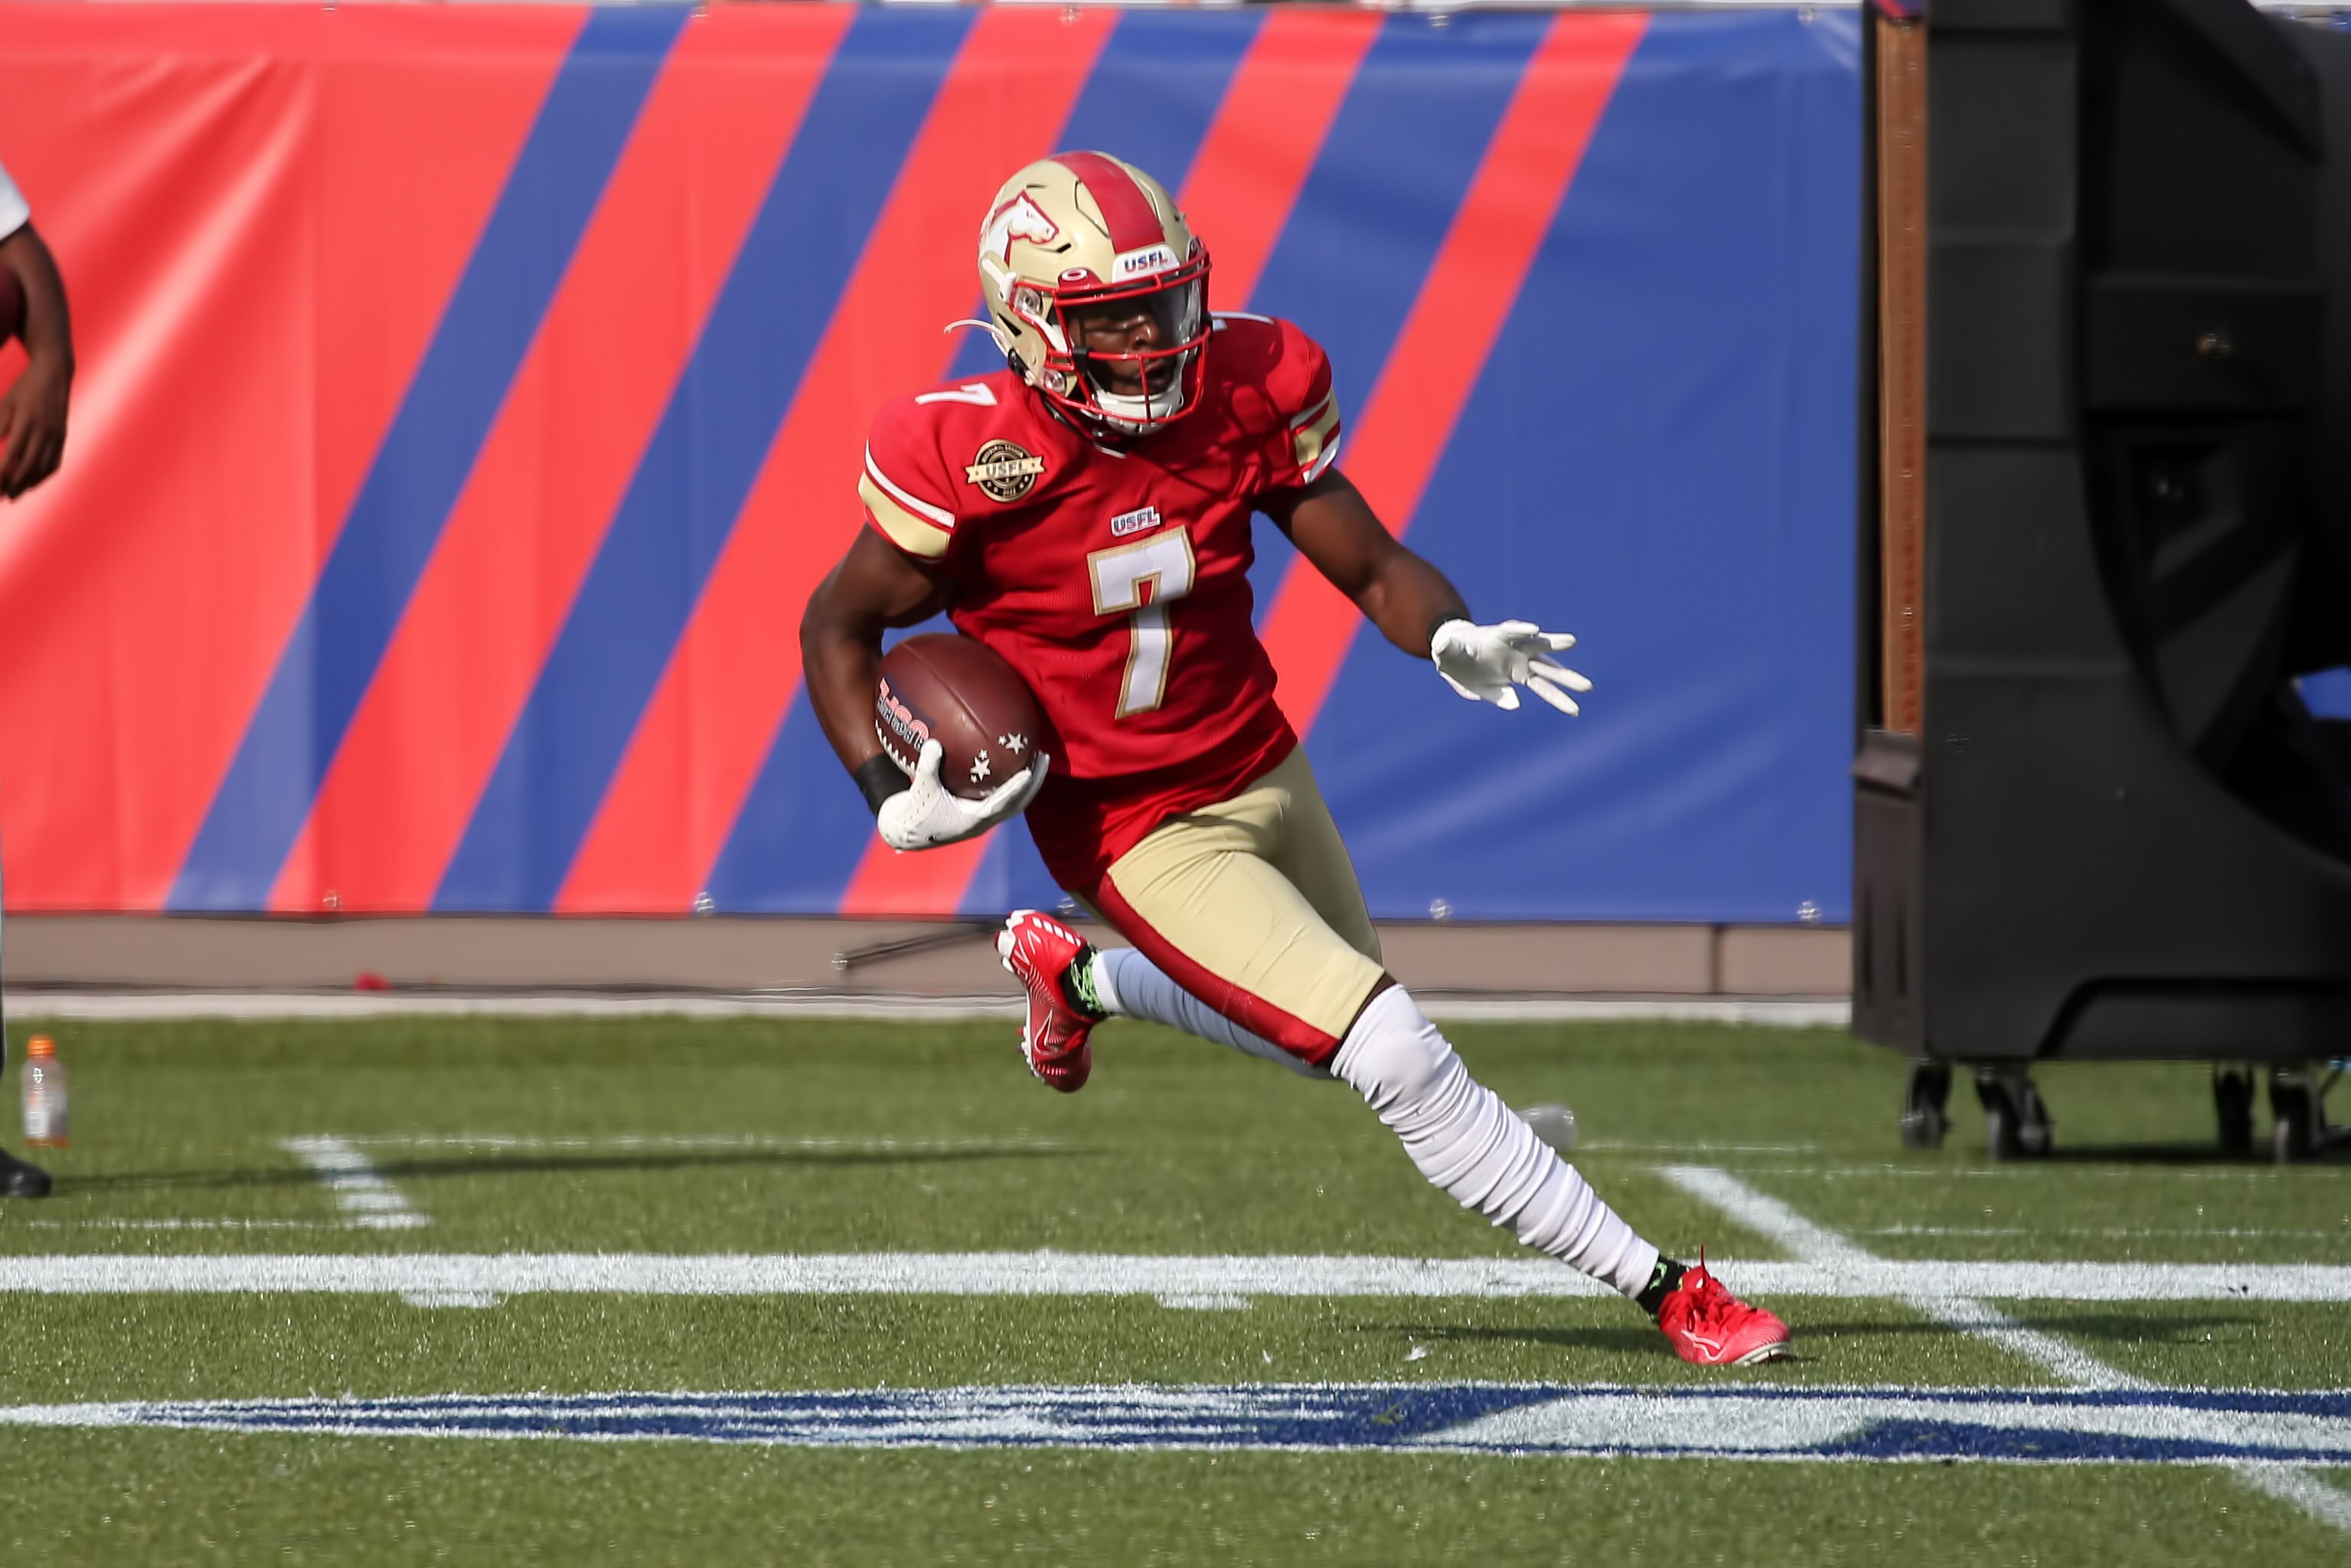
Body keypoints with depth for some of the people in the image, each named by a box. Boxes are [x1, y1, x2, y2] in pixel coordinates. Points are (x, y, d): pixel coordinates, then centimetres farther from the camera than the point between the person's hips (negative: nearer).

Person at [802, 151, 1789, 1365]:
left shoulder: (1243, 394, -11)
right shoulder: (969, 459, -21)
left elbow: (1371, 565, -6)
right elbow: (840, 625, -7)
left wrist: (1452, 639, -28)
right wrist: (887, 796, -20)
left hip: (1263, 776, 6)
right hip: (1141, 839, -6)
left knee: (1331, 1030, 27)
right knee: (1399, 1061, -15)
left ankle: (1077, 974, 49)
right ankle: (1666, 1293, -7)